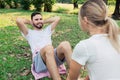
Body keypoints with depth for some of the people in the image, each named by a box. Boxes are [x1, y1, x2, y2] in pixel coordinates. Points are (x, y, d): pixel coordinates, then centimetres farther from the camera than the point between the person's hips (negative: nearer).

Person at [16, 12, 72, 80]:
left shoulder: (47, 30, 35)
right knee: (48, 48, -40)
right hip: (39, 59, -3)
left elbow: (57, 18, 32)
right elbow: (18, 21, 8)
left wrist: (44, 21, 36)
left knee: (65, 44, -31)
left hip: (54, 56, 4)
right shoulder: (29, 33, 24)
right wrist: (30, 22, 25)